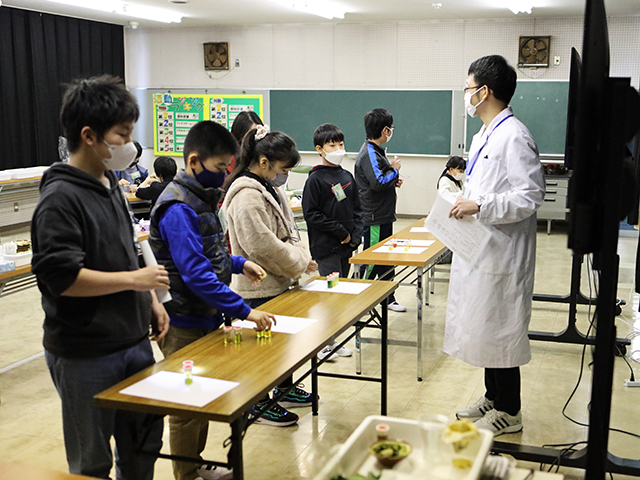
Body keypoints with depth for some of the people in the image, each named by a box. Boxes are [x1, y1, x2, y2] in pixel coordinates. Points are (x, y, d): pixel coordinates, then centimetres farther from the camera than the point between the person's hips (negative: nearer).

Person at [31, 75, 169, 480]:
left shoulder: (109, 183, 9)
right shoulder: (60, 199, -19)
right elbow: (60, 277, -26)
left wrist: (150, 301, 9)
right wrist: (135, 279, -19)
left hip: (134, 341, 8)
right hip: (86, 357, -8)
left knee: (144, 445, 20)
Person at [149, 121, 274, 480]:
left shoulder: (202, 197, 8)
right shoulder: (177, 208, -23)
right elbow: (196, 274, -29)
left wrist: (239, 264, 6)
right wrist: (244, 311, -30)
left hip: (205, 319, 9)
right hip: (184, 326, -9)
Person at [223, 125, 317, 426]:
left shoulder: (268, 188, 10)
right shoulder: (246, 196, -23)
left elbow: (285, 232, 18)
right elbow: (263, 246, -26)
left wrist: (302, 255, 1)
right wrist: (300, 263, -14)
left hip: (278, 283, 10)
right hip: (258, 290, -10)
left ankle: (285, 389, 39)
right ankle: (260, 405, 20)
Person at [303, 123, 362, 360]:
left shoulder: (347, 176, 11)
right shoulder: (316, 179, -9)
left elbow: (356, 209, 16)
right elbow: (311, 214, -13)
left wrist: (355, 236, 1)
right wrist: (340, 232, -13)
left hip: (346, 246, 7)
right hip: (325, 247, -7)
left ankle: (333, 339, 22)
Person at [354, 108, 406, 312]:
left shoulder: (376, 151, 14)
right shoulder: (369, 154, -18)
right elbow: (377, 182, -28)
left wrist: (393, 180, 7)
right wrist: (394, 170, -13)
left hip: (384, 215, 10)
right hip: (374, 217, -10)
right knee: (371, 261, -2)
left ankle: (388, 299, 27)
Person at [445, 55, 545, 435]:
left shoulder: (514, 137, -17)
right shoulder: (484, 136, 15)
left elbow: (531, 195, -23)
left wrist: (480, 206, -25)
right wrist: (465, 205, 11)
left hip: (501, 251, -10)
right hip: (480, 246, 10)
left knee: (499, 330, 0)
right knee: (482, 327, 18)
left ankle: (509, 413, 14)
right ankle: (493, 398, 32)